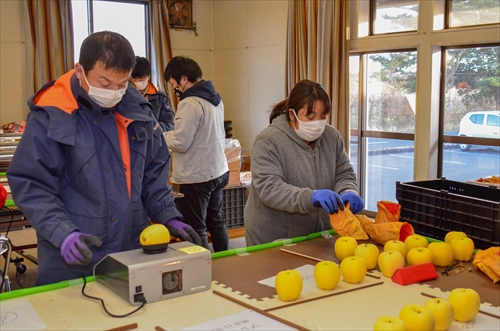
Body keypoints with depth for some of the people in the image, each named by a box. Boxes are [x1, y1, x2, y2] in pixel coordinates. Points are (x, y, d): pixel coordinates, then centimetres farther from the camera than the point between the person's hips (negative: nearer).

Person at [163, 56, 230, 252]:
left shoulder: (190, 104, -21)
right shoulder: (214, 97, 8)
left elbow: (180, 143, -22)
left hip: (197, 177, -10)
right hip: (218, 171, 10)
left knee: (195, 229, 3)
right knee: (216, 221, 21)